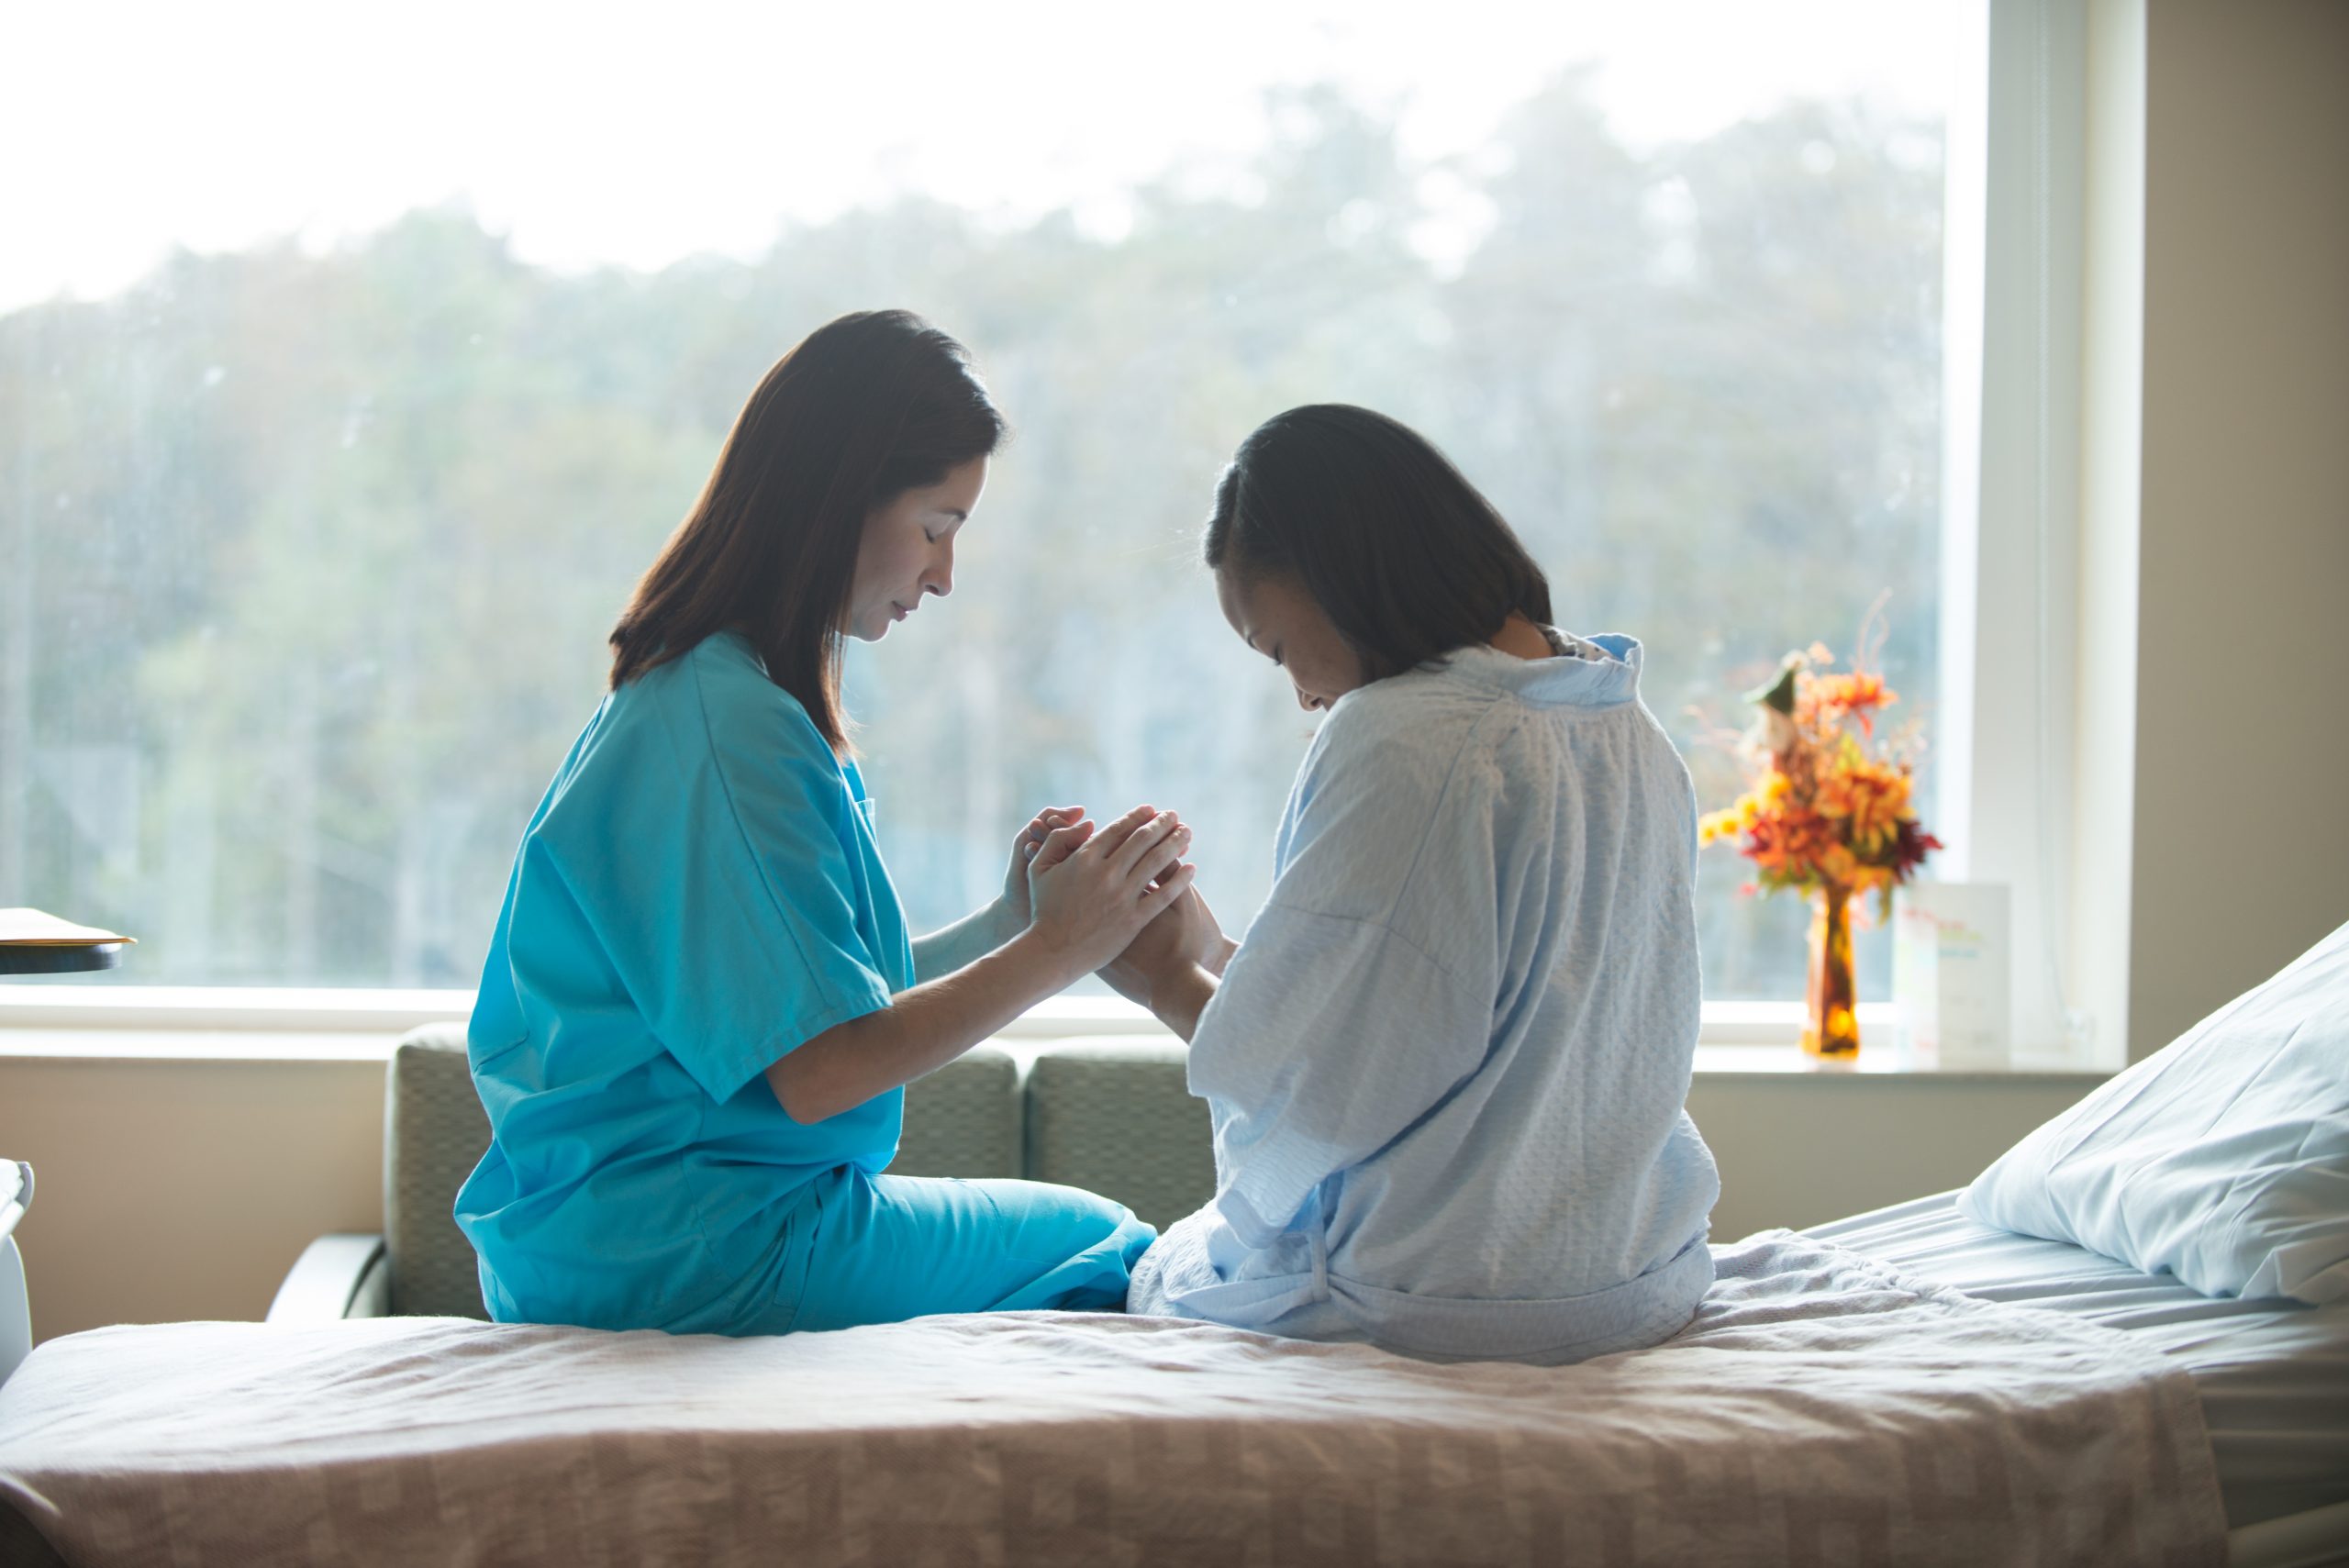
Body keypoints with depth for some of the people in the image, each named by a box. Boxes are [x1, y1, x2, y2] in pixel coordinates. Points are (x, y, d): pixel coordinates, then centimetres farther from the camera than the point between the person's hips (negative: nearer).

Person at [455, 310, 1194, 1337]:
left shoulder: (696, 696, 12)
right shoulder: (729, 726, -19)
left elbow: (815, 996, 14)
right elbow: (817, 1070, -20)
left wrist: (1008, 921, 5)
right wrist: (1057, 950, -13)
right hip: (678, 1253, -10)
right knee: (1106, 1255, 0)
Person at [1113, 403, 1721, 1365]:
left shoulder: (1395, 739, -21)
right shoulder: (1633, 735, 6)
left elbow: (1310, 1085, -18)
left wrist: (1169, 984, 2)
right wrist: (1215, 958, 14)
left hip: (1439, 1305, -8)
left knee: (1161, 1275, 21)